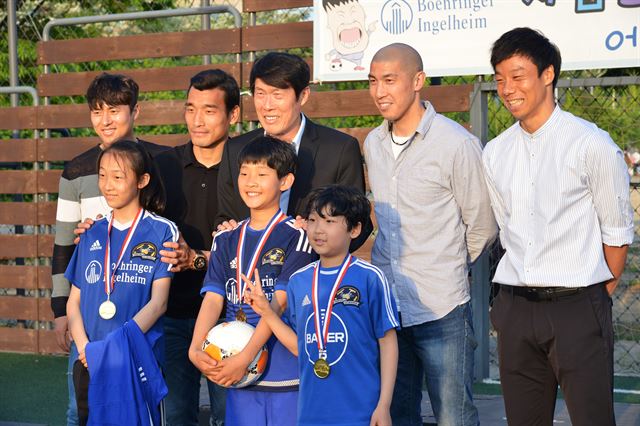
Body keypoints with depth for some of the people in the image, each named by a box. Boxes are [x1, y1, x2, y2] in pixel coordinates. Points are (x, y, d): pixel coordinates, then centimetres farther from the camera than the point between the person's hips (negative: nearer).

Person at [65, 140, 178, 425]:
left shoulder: (162, 232, -2)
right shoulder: (92, 235, 11)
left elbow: (158, 302, -9)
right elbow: (74, 300, 10)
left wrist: (120, 343, -22)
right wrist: (84, 346, -8)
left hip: (139, 362, -4)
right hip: (90, 365, 4)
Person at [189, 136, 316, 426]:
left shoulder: (296, 236, -6)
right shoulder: (226, 240, 11)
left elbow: (279, 303, -13)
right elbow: (213, 298, 1)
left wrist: (245, 357, -21)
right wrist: (196, 349, -15)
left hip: (285, 371, -4)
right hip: (237, 372, 4)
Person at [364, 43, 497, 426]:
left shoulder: (457, 143, -12)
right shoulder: (373, 144, 9)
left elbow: (481, 226, -3)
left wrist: (448, 270, 8)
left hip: (441, 310, -6)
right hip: (386, 306, 6)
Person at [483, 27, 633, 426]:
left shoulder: (592, 144, -8)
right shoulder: (495, 153, 8)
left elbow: (617, 231, -2)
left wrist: (601, 296, 5)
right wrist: (526, 290, 14)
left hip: (577, 305, -5)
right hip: (516, 307, 5)